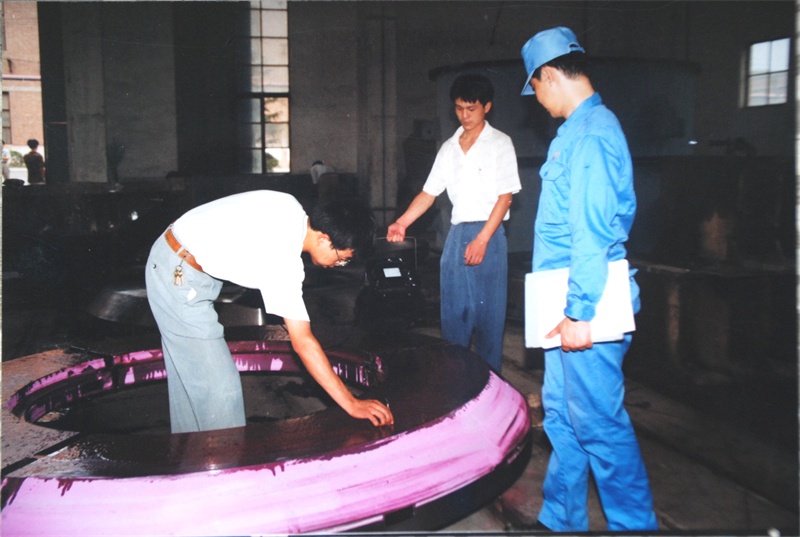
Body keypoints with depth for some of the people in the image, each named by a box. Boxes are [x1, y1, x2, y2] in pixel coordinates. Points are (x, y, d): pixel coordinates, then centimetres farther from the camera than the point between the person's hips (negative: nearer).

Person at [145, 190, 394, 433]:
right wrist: (352, 405, -26)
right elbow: (303, 343, -29)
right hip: (180, 278, -10)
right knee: (219, 388, -7)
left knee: (189, 374, 20)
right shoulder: (283, 259, -29)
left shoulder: (292, 209, -6)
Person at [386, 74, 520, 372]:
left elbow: (505, 197, -7)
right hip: (456, 235, 5)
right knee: (452, 313, 7)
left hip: (488, 235, -5)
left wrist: (482, 239, -15)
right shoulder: (449, 148, 14)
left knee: (488, 312, -2)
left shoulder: (499, 143, 0)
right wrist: (402, 222, -3)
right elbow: (429, 192, 12)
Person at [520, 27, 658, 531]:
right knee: (561, 414, 17)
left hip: (586, 308, -11)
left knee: (598, 424, -2)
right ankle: (560, 520, 30)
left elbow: (592, 233, -21)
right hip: (571, 304, 11)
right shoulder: (585, 127, 16)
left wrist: (580, 313, -21)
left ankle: (635, 522, 14)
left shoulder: (589, 134, -16)